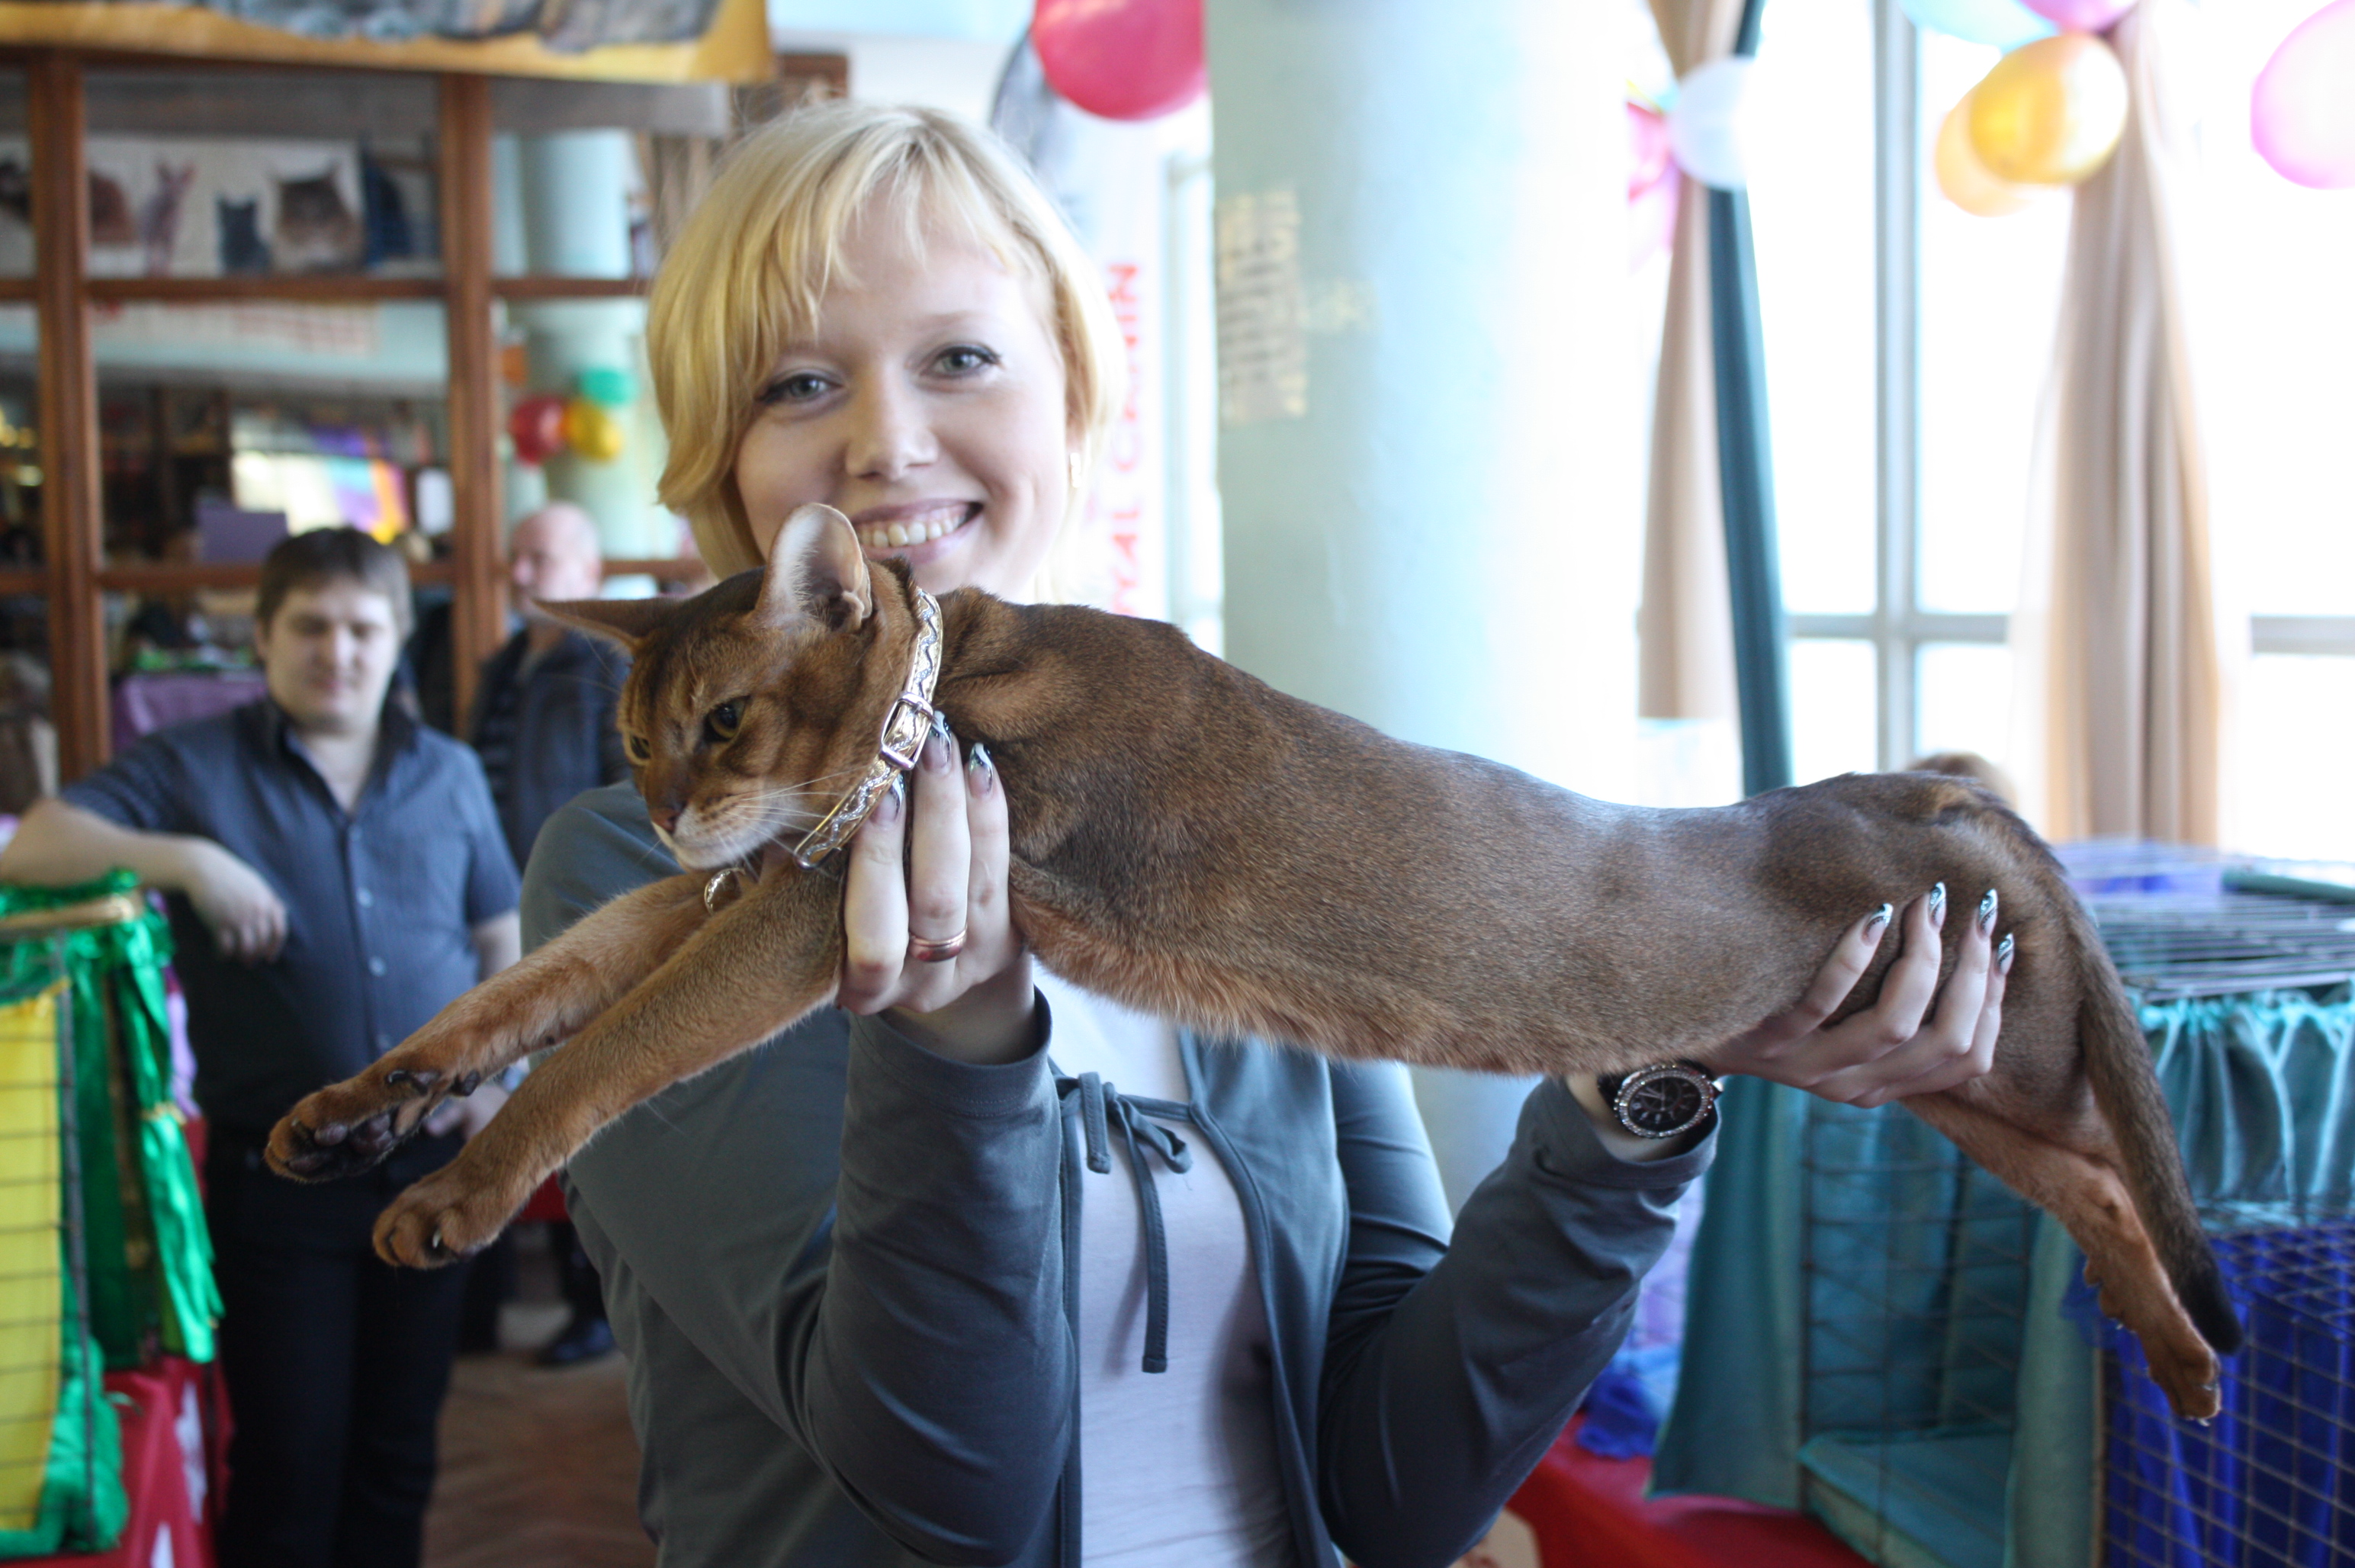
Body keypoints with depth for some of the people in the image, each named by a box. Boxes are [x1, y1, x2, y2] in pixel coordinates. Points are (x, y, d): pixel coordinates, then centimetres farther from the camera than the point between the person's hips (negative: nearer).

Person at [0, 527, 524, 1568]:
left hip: (432, 1160, 3)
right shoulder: (196, 768, -1)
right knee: (289, 1458, 5)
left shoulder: (449, 775, 9)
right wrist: (184, 859, -24)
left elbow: (504, 938, 15)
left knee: (400, 1450, 14)